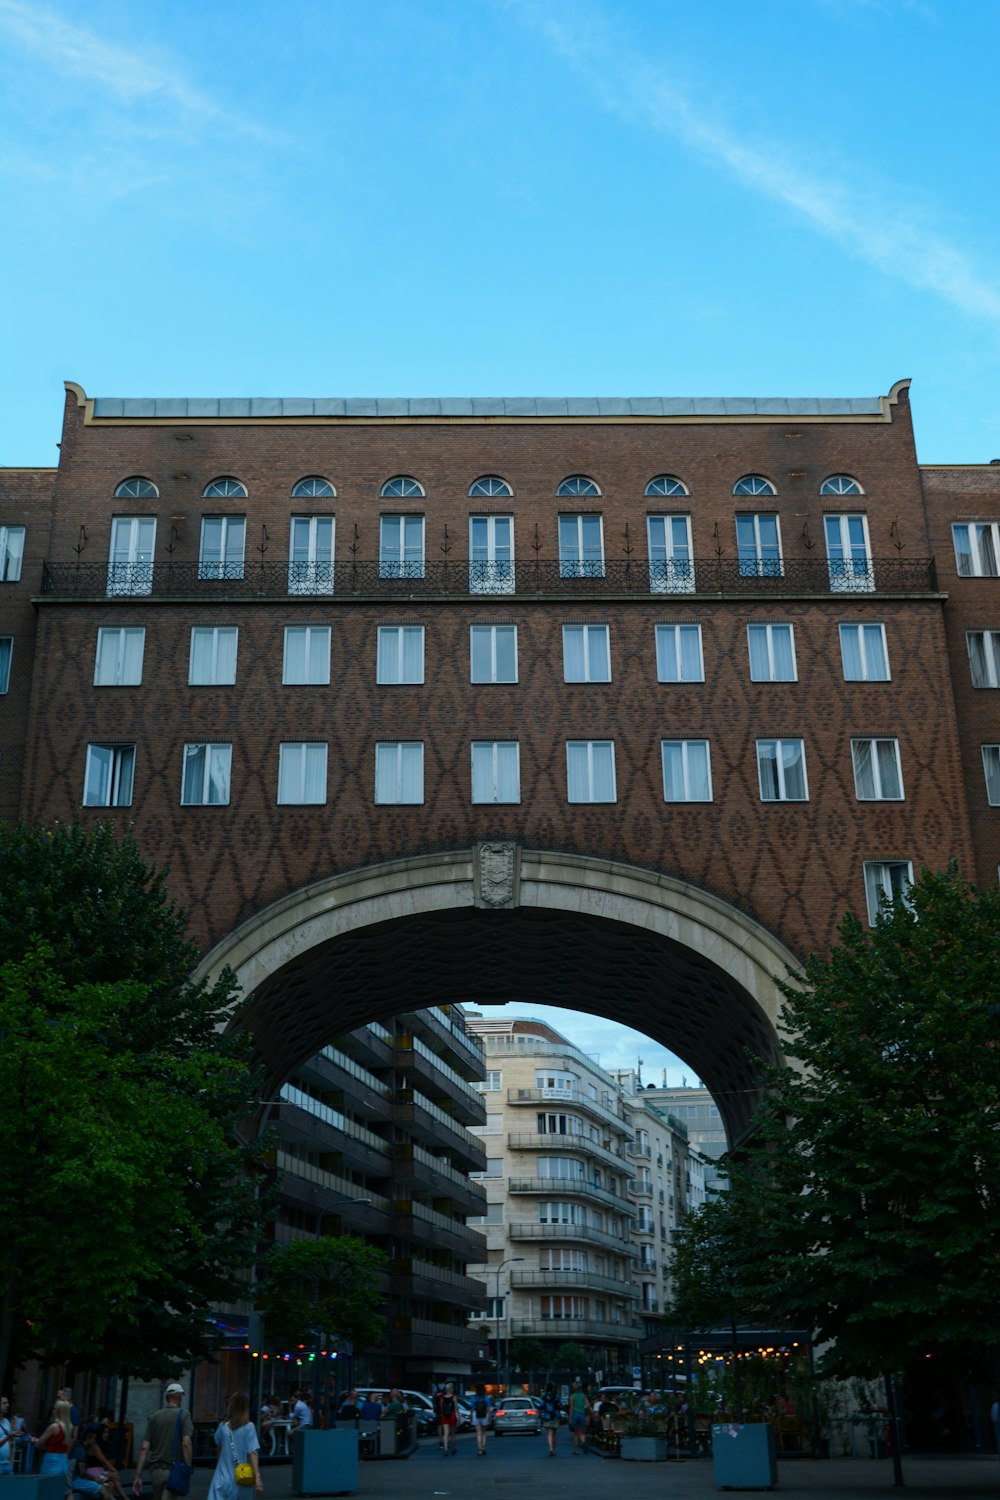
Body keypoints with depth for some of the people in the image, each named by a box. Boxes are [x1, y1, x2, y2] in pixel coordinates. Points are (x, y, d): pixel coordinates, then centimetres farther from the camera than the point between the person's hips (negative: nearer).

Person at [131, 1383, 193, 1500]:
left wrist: (138, 1476, 3)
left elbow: (144, 1447, 3)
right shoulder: (183, 1414, -4)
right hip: (173, 1470, -5)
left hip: (155, 1470, 5)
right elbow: (186, 1443, -15)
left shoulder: (154, 1417, 8)